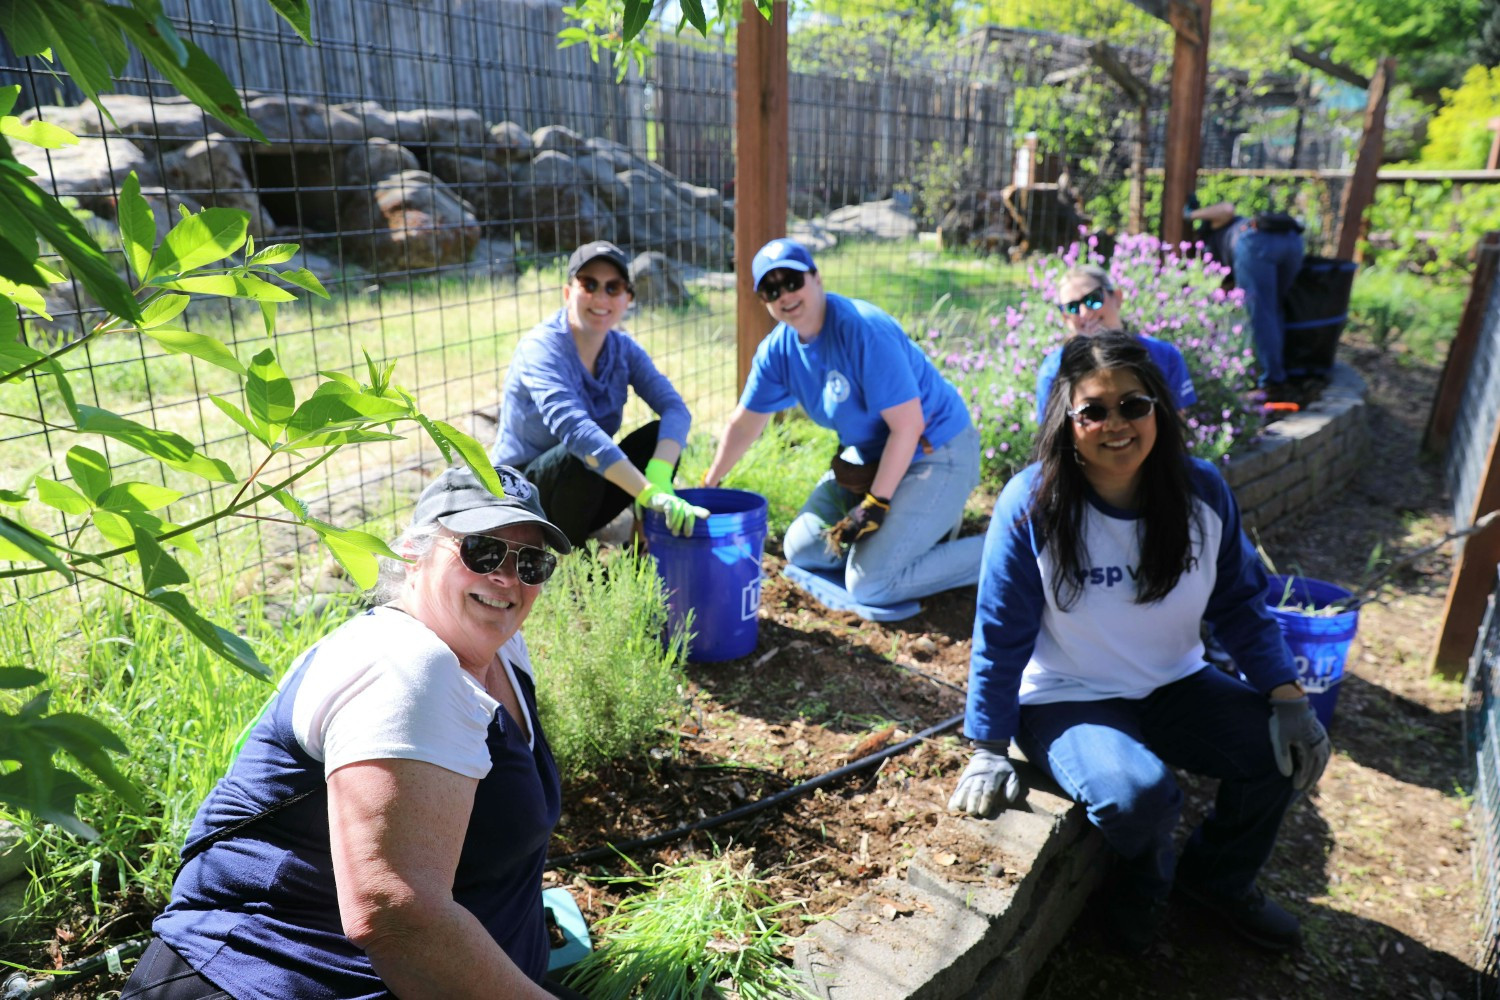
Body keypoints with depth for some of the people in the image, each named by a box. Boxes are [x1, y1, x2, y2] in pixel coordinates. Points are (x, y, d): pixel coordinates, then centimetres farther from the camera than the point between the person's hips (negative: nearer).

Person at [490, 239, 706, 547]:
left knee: (659, 435, -14)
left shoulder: (623, 349, -2)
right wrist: (650, 493, -47)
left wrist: (659, 475, -38)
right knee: (580, 457, -35)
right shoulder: (541, 348, -22)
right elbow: (575, 430, -38)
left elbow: (675, 409, -17)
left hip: (583, 496, 6)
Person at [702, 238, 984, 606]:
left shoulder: (863, 330, -26)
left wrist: (875, 504, -22)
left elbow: (908, 426, -25)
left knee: (869, 585, -16)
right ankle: (919, 522, 18)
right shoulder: (778, 350, -3)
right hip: (869, 454, 8)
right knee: (801, 551, 11)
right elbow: (743, 425, 11)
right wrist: (707, 489, 18)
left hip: (936, 454, -8)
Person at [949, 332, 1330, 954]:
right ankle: (1145, 883, 11)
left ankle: (1218, 877, 22)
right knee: (1137, 792, -30)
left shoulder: (1203, 492, -10)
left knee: (1287, 751, -10)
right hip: (1065, 699, -5)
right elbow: (1000, 635, -15)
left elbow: (1239, 604, 3)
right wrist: (989, 751, -11)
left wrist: (1288, 697, -7)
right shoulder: (1032, 505, -22)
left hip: (1172, 687, 5)